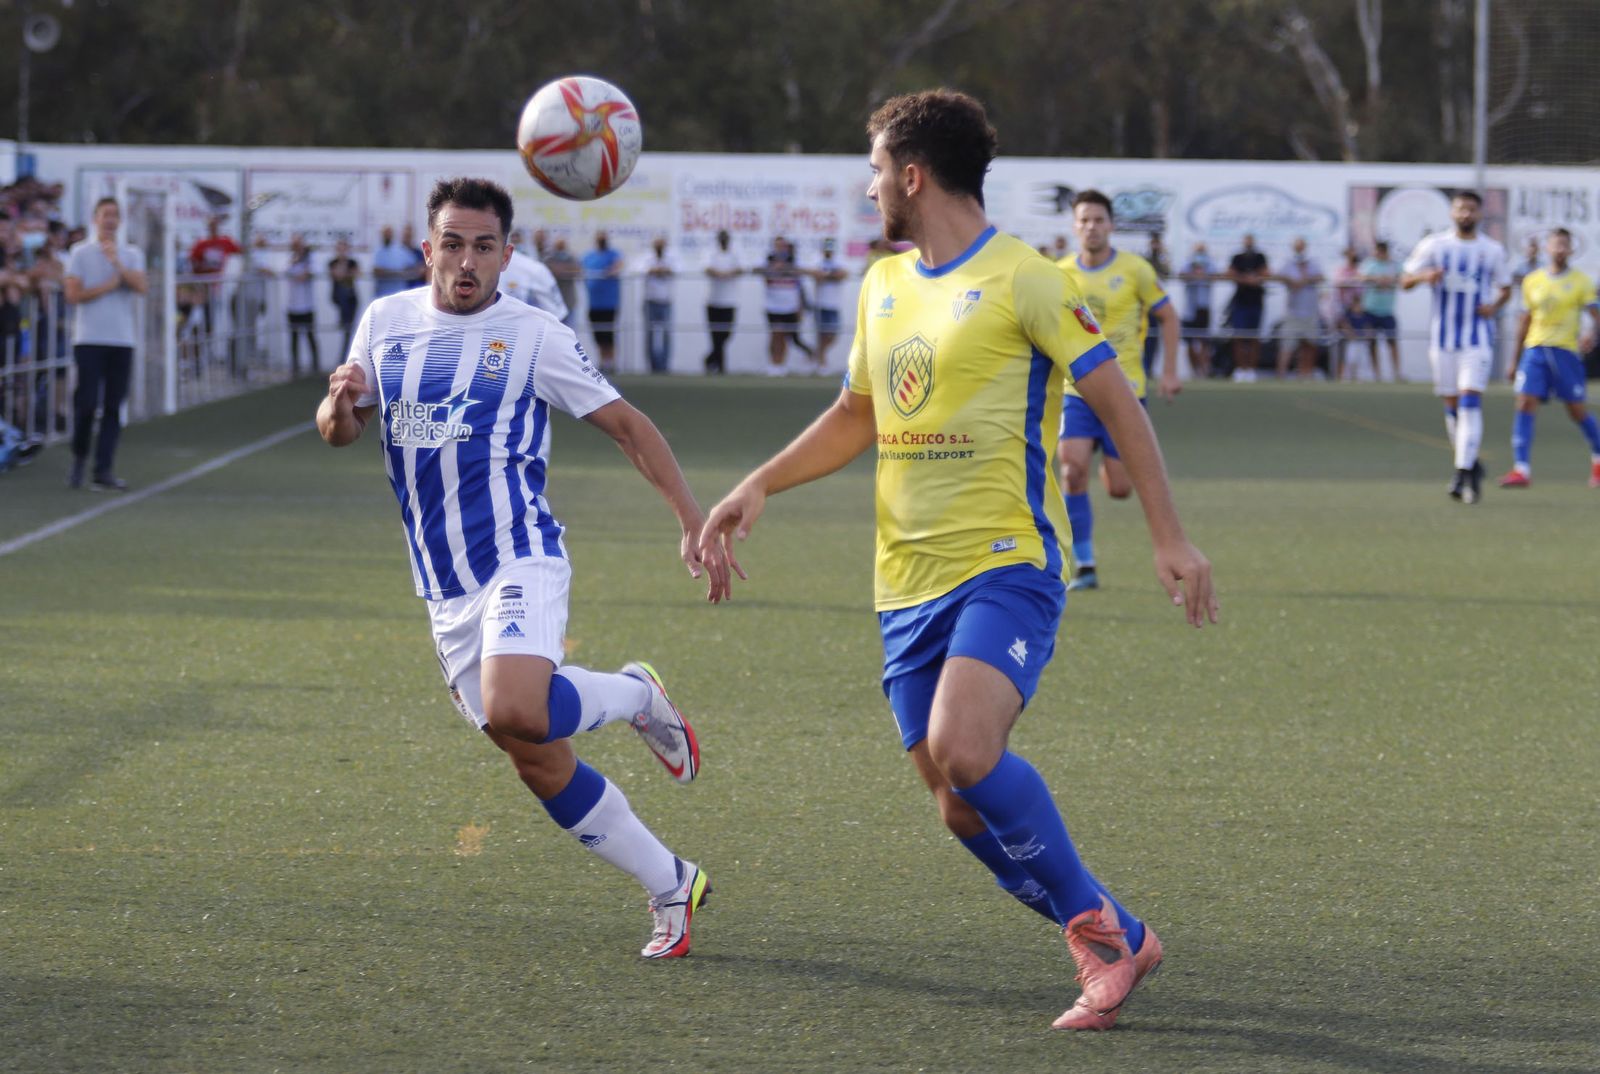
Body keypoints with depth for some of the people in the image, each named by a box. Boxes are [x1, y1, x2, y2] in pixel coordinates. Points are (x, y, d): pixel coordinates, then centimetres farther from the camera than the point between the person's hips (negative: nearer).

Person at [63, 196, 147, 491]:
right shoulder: (81, 253, 4)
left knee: (113, 408, -2)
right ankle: (79, 458, 15)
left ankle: (103, 471, 0)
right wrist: (108, 286, -5)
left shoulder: (132, 254, 12)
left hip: (123, 340, 3)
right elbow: (73, 294, -6)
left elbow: (142, 286, -5)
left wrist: (117, 264, -14)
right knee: (86, 402, -8)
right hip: (89, 339, -3)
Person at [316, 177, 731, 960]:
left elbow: (628, 426, 1)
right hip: (444, 592, 5)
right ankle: (672, 887, 17)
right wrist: (340, 402, -7)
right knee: (538, 764, 3)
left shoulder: (533, 335, -3)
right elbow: (340, 431, 18)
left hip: (519, 562, -5)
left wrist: (694, 526, -6)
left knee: (511, 713, -31)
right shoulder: (387, 321, 8)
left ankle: (636, 697, -1)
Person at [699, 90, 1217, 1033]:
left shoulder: (1021, 279, -7)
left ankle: (1097, 922, -9)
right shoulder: (884, 285, 15)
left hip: (1006, 565, -7)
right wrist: (760, 486, 15)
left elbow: (1118, 400, -5)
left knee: (964, 751, -28)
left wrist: (1170, 537, -10)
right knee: (962, 808, 2)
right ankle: (1117, 943, 16)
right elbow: (857, 417, 27)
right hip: (909, 582, 7)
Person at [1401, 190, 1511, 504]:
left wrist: (1494, 306, -5)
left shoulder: (1492, 250, 4)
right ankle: (1470, 464, 26)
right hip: (1443, 336, 1)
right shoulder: (1434, 245, 2)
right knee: (1451, 405, 7)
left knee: (1470, 401, -15)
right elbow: (1405, 281, 2)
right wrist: (1424, 276, -20)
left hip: (1478, 337, -1)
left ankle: (1464, 473, -18)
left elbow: (1505, 287, 17)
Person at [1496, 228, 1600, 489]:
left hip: (1566, 350, -3)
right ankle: (1522, 470, -16)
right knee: (1525, 404, -12)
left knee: (1577, 411, 2)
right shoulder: (1532, 281, 12)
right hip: (1534, 350, 3)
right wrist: (1515, 359, 19)